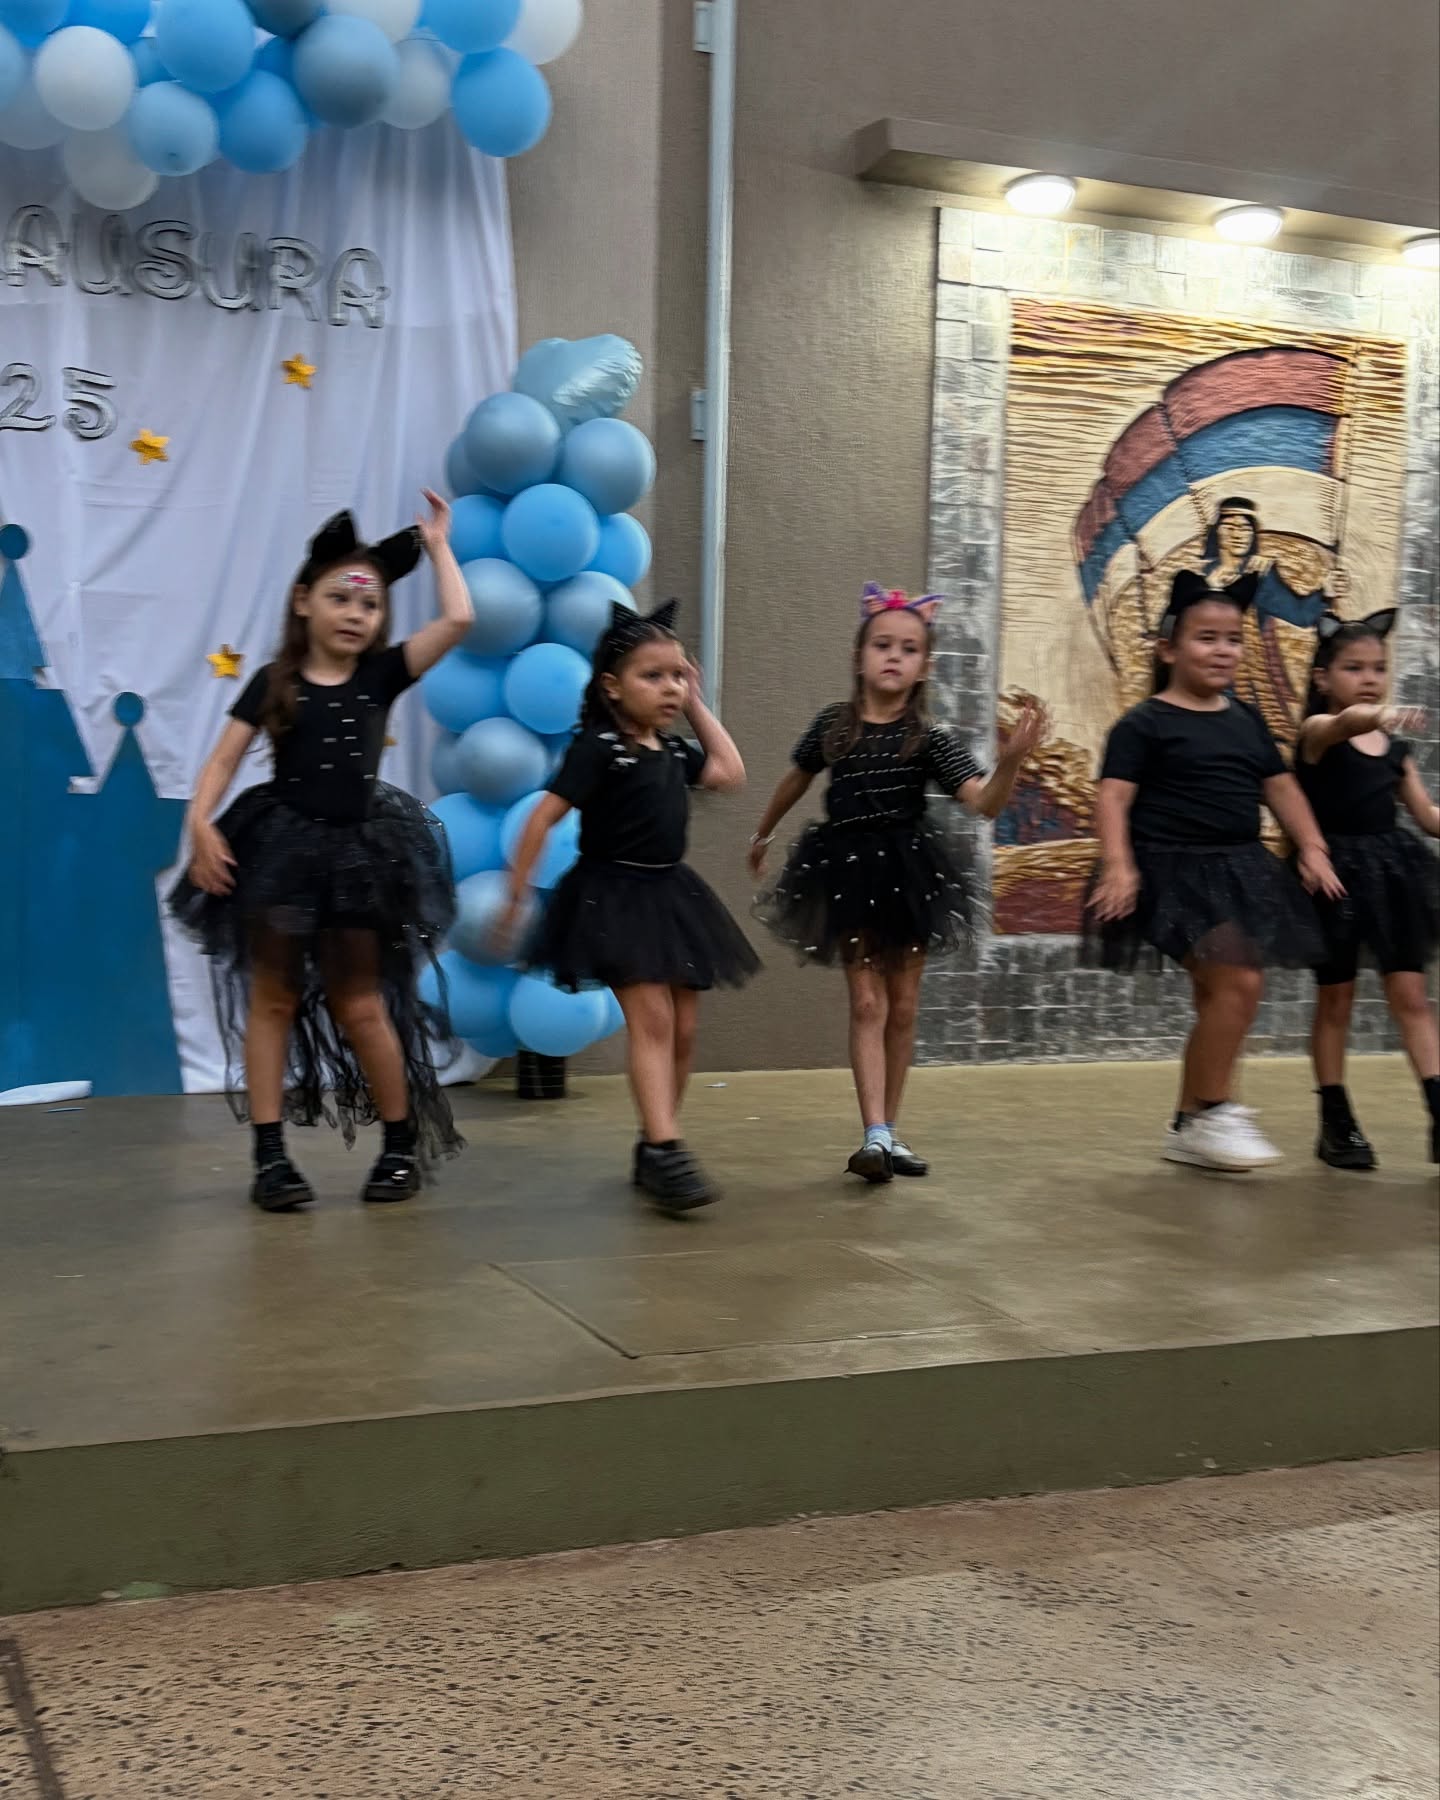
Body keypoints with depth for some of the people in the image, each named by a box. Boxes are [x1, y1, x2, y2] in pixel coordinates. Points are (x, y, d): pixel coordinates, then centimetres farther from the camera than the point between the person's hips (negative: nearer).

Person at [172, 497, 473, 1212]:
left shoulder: (382, 674, 2)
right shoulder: (274, 683, 1)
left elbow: (458, 620, -8)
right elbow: (224, 758, -1)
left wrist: (437, 544, 2)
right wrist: (201, 821, -17)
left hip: (359, 850, 0)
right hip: (281, 846, 0)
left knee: (359, 1003, 5)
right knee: (272, 998, 3)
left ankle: (404, 1141, 19)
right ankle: (270, 1155, 7)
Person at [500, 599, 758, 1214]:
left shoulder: (673, 749, 11)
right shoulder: (596, 747, -12)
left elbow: (730, 774, 14)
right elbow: (542, 819, -13)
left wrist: (697, 706, 13)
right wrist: (517, 892, -14)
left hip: (671, 894, 8)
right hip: (615, 894, -8)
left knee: (682, 1029, 6)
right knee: (650, 1018, -17)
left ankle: (652, 1146, 18)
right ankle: (666, 1151, -21)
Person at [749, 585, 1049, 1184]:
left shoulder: (929, 738, -5)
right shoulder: (832, 725, 0)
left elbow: (984, 802, -15)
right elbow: (796, 780, 18)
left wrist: (1012, 759, -34)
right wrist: (762, 835, 31)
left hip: (908, 870, 0)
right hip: (848, 870, 0)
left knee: (903, 1006, 8)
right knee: (868, 1004, -5)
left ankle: (890, 1131, 21)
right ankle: (874, 1136, -10)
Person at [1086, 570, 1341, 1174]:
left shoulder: (1246, 720, 13)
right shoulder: (1146, 723, -8)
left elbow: (1280, 787, 18)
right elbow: (1113, 796, -14)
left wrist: (1312, 847, 9)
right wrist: (1118, 864, -26)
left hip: (1240, 869, 8)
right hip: (1176, 870, -8)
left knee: (1217, 998, 11)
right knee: (1238, 981, -19)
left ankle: (1189, 1126, 23)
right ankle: (1212, 1112, -3)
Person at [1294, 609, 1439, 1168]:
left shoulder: (1394, 747, 9)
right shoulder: (1318, 731, -8)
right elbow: (1345, 722, -33)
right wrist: (1381, 716, -56)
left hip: (1391, 869, 4)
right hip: (1336, 868, -4)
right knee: (1335, 998, 5)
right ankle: (1336, 1123, 14)